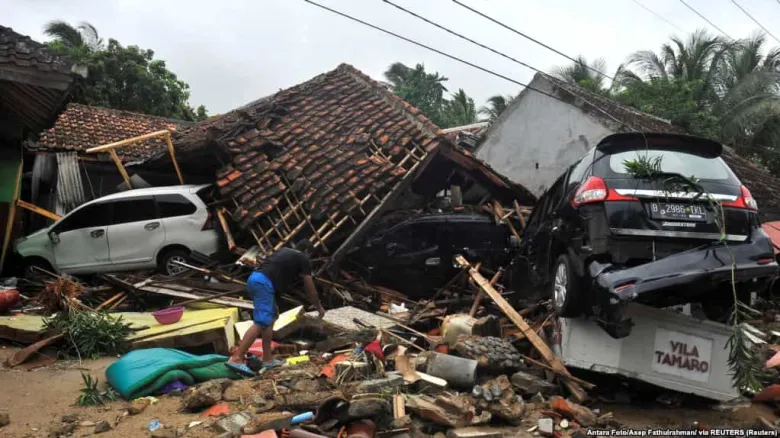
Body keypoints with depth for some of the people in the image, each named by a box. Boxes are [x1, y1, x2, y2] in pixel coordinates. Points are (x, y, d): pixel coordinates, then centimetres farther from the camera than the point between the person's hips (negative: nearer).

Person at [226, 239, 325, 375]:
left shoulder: (283, 251, 31)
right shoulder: (303, 259, 11)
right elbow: (310, 288, 16)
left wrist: (273, 304, 41)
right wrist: (319, 307, 30)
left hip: (254, 278, 9)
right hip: (263, 283, -9)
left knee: (271, 318, 17)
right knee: (260, 323, -13)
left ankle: (267, 359, 17)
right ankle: (236, 359, -20)